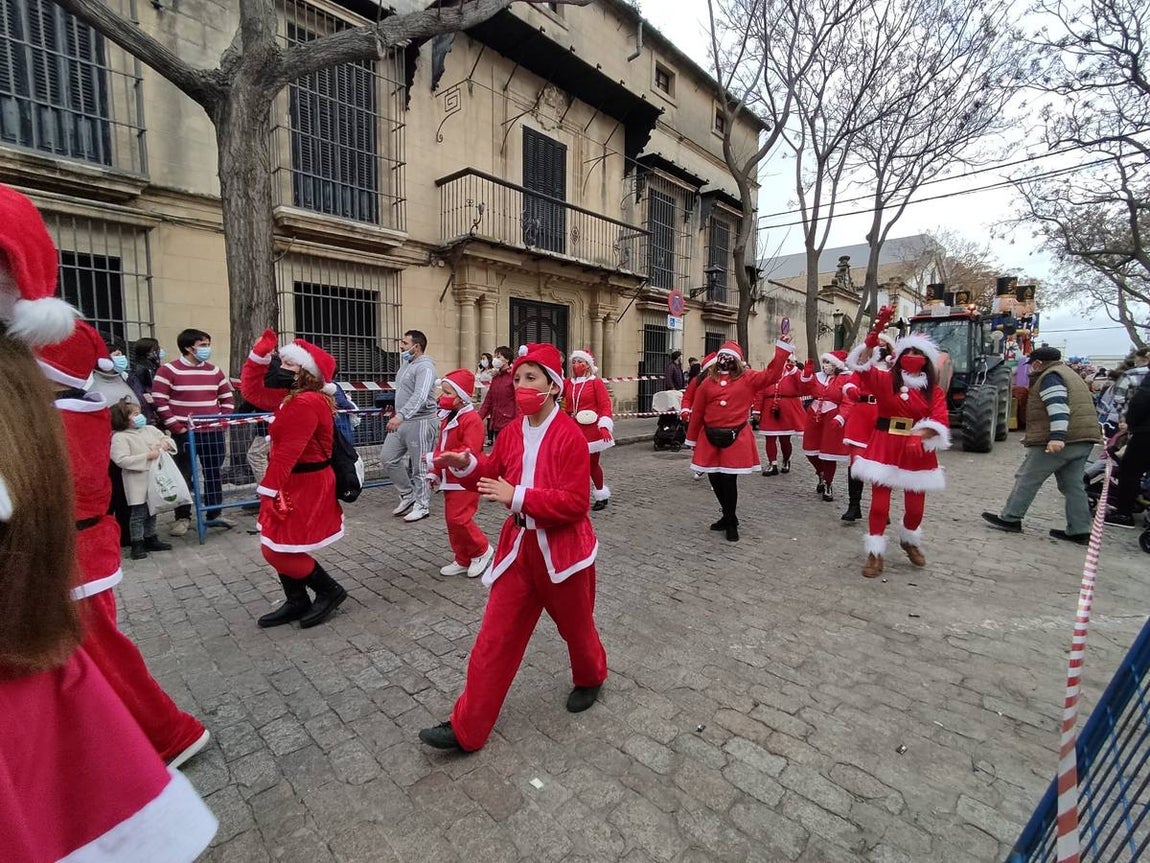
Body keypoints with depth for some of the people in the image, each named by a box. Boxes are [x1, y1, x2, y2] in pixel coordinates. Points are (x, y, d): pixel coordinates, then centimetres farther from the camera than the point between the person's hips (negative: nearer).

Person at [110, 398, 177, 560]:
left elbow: (166, 438, 18)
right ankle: (137, 545, 10)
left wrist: (166, 443, -6)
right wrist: (147, 456, -23)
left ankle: (151, 540, 30)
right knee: (139, 513, 0)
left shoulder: (150, 429, 8)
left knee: (152, 511, 17)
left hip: (155, 479, 7)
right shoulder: (120, 437, -12)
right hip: (138, 483, -7)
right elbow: (121, 460, -21)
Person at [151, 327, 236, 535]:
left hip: (213, 433, 4)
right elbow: (160, 402, -8)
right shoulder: (168, 370, -5)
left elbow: (228, 398, 15)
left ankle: (214, 514, 20)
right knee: (184, 477, 4)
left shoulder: (214, 371, 9)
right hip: (185, 434, -4)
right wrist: (177, 428, -12)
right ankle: (183, 517, 16)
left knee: (214, 475, 10)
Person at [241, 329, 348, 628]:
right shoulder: (293, 397, 10)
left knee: (279, 551, -2)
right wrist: (260, 354, 10)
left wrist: (268, 488, -22)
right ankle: (297, 602, 29)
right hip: (295, 483, 11)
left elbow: (287, 452, -25)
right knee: (280, 547, 17)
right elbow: (252, 391, 18)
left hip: (304, 486, -11)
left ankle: (330, 591, 12)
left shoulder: (306, 403, -23)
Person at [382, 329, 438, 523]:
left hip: (419, 422, -10)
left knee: (419, 467, 0)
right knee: (388, 457, 10)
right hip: (401, 421, 10)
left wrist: (400, 416, -40)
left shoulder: (425, 366, -15)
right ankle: (407, 494, 25)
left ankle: (422, 506, 13)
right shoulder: (406, 364, 16)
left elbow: (420, 396, -31)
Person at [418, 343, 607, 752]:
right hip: (519, 546, 5)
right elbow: (493, 476, 12)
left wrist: (518, 497, -27)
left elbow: (575, 502, -22)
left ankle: (590, 678, 53)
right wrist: (466, 465, -9)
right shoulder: (511, 433, 1)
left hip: (563, 549, -4)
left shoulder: (570, 435, -18)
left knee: (575, 624, 21)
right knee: (496, 636, 9)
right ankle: (466, 727, 22)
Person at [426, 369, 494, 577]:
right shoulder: (447, 418, 13)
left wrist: (435, 458, -27)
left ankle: (483, 551, 10)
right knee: (452, 520, 12)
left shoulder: (471, 419, -18)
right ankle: (463, 560, 25)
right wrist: (434, 472, 11)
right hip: (449, 480, 10)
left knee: (459, 519, -12)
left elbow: (468, 452, -27)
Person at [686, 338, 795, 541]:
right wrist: (692, 439, 8)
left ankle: (731, 523, 17)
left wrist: (782, 350, -13)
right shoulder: (708, 381, 6)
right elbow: (697, 413, 7)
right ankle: (728, 517, 29)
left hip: (735, 438, -3)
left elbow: (771, 375, -6)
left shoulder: (747, 378, 4)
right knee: (715, 479, 8)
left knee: (729, 480, -3)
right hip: (710, 438, 3)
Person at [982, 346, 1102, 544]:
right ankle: (1079, 531, 13)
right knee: (1073, 484, 12)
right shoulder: (1070, 375, 25)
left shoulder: (1049, 376, -8)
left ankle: (1010, 519, 3)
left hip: (1063, 440, -10)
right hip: (1083, 438, 10)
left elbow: (1058, 407, -22)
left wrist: (1057, 436, -30)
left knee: (1028, 478, -2)